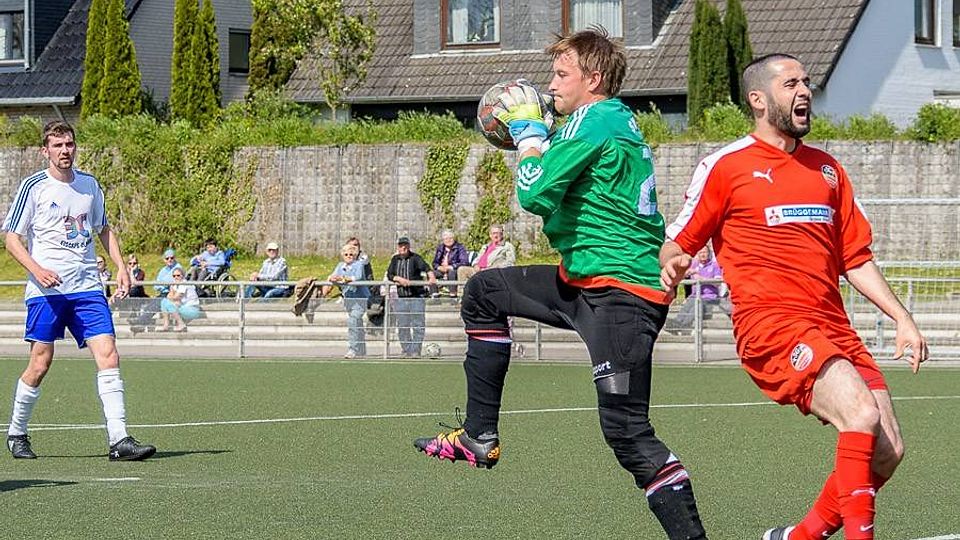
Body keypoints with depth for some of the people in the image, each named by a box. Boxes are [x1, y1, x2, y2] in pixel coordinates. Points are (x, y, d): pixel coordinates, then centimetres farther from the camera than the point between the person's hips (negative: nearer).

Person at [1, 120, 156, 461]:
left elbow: (103, 229, 25)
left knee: (108, 355, -10)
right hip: (47, 290, -4)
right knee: (41, 363, -1)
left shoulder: (89, 185, 11)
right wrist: (37, 270, -18)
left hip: (87, 288, 4)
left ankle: (119, 440, -14)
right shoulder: (34, 187, -3)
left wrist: (121, 267, 12)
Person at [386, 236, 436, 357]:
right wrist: (400, 279, -15)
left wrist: (431, 276, -37)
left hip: (416, 297, -4)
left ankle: (415, 350, -4)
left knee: (418, 325, -8)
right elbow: (389, 275, 4)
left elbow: (426, 267, -17)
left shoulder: (415, 258, -1)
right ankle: (406, 351, 12)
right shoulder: (395, 260, 12)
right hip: (401, 298, 4)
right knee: (402, 327, 4)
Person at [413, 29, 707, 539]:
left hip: (620, 292, -11)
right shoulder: (620, 121, 16)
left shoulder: (594, 120, -13)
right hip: (586, 283, 11)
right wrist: (539, 140, 17)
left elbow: (535, 195, -19)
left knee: (627, 432, -17)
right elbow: (567, 183, 30)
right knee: (483, 292, 22)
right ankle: (479, 436, 24)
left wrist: (529, 138, -3)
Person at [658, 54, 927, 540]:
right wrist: (673, 263, -19)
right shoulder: (725, 166, 4)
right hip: (771, 322, -6)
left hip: (833, 327, 6)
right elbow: (678, 242, 5)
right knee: (861, 415, -27)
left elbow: (855, 257, 24)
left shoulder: (827, 169, 21)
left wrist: (902, 319, 15)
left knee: (887, 452, -3)